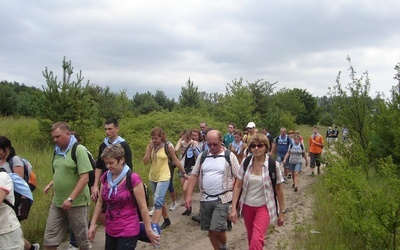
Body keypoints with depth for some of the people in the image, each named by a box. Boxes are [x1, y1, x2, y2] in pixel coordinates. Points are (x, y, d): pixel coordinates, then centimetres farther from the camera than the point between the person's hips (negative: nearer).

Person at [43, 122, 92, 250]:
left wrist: (70, 199, -22)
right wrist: (55, 196, 12)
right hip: (57, 202, 6)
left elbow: (85, 178, -19)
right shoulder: (57, 151, 7)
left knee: (82, 237, 9)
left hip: (76, 203, -6)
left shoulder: (79, 149, -13)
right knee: (49, 239, 8)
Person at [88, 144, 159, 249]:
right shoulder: (105, 177, 1)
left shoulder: (133, 179, -18)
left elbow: (143, 207, -14)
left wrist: (149, 231, -11)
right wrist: (92, 224, 9)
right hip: (110, 231, 6)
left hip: (128, 232, -6)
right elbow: (100, 202, 11)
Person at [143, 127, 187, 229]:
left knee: (157, 202, -13)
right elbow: (145, 162, -5)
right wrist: (149, 149, -15)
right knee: (161, 200, 18)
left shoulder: (168, 147, -11)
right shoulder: (150, 146, -1)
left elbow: (176, 161, -1)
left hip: (163, 178, -5)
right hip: (152, 178, 5)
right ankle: (167, 220, 36)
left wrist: (184, 172, 7)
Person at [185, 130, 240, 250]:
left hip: (222, 199, -4)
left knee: (216, 229, -9)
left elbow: (239, 178, -4)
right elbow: (194, 176, 5)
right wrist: (188, 195, -2)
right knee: (210, 230, 11)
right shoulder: (202, 156, 4)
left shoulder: (230, 156, -6)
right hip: (205, 199, 4)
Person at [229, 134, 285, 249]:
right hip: (247, 206, 3)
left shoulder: (273, 164, -12)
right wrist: (233, 208, -6)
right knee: (251, 239, 18)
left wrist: (282, 211, 1)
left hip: (264, 207, -3)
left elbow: (279, 189, -3)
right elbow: (238, 186, -1)